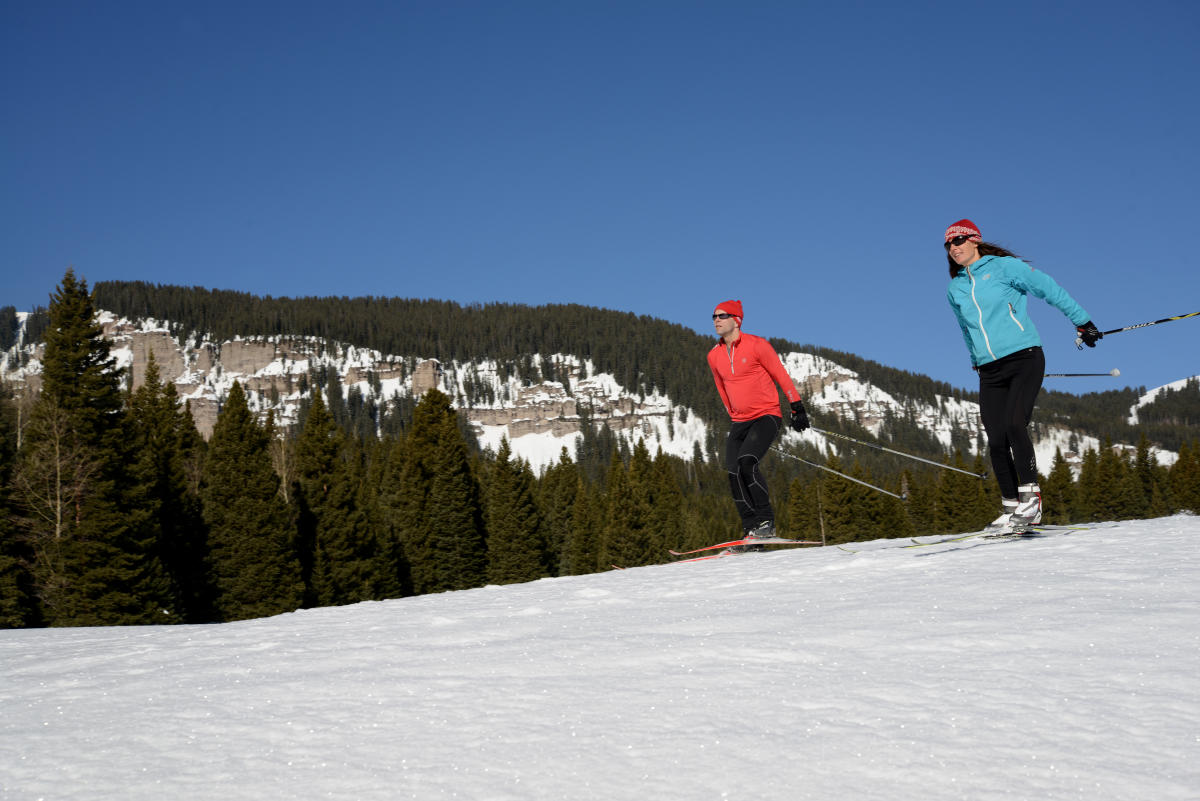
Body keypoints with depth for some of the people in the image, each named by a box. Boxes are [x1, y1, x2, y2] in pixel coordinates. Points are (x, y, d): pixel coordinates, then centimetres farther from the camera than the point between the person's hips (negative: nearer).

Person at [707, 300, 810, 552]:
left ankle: (766, 521, -14)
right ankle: (752, 531, -6)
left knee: (746, 461, -25)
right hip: (740, 422, 6)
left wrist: (797, 408, -4)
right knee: (734, 473, -9)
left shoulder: (756, 345, -8)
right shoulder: (714, 356, 9)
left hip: (767, 415, -6)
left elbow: (781, 376, -3)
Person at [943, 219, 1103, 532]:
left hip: (1024, 358, -5)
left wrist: (1082, 321, 5)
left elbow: (1050, 289, 3)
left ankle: (1031, 498, -15)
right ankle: (1011, 508, 2)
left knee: (1014, 425, -22)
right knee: (996, 441, -5)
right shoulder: (955, 290, 15)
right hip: (990, 372, 5)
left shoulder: (1003, 267, 0)